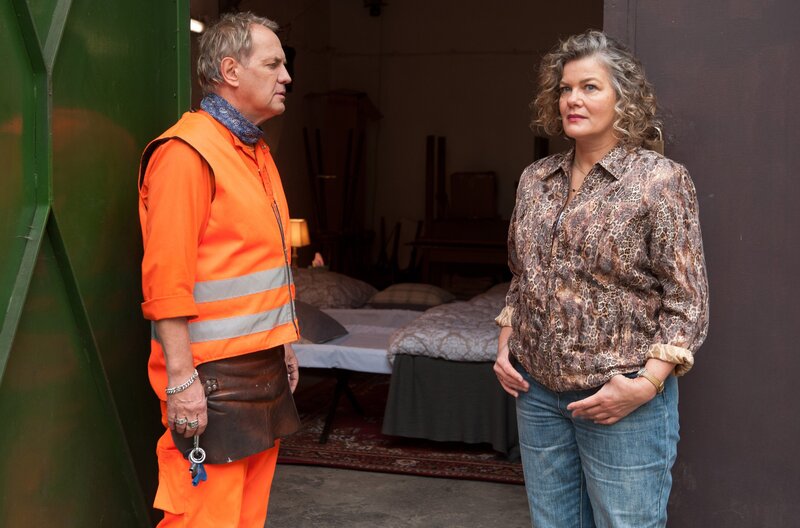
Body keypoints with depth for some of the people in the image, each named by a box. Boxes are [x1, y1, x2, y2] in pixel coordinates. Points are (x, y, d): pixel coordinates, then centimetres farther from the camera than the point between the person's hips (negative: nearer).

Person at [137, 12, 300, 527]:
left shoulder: (257, 152, 16)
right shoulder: (188, 151, -14)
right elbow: (166, 278, -19)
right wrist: (181, 378, -21)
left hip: (264, 366, 9)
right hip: (215, 374, -9)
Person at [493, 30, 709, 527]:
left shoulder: (661, 180, -9)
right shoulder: (536, 179, 8)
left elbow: (687, 301, -11)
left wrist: (646, 384, -18)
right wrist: (505, 344, 7)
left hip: (622, 400, -5)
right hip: (537, 391, 5)